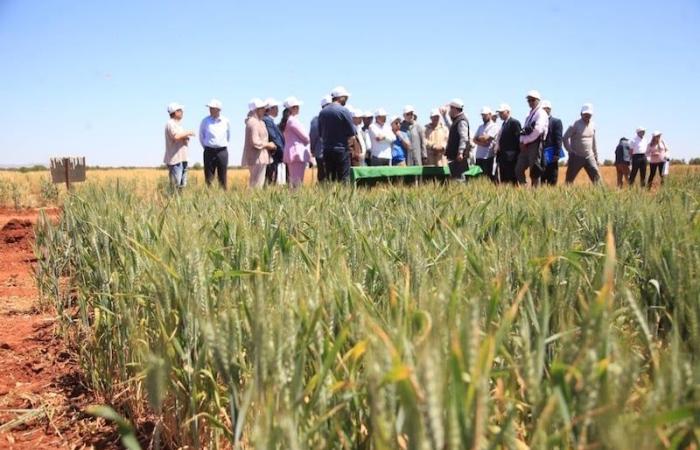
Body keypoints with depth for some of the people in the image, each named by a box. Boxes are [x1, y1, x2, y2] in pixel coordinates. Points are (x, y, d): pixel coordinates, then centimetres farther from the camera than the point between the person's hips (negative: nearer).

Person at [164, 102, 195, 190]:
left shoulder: (178, 124, 21)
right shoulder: (170, 123, -9)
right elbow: (175, 136, -25)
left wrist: (186, 138, 0)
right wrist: (187, 133, -11)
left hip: (182, 158, 10)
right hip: (174, 159, -10)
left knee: (183, 184, 11)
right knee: (175, 185, -12)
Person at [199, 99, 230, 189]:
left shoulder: (225, 121, 1)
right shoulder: (205, 121, -2)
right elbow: (201, 136, 13)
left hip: (222, 151, 1)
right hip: (209, 151, -1)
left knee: (222, 178, 5)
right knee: (208, 178, 0)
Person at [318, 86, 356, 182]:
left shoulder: (322, 112, 7)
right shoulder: (344, 111, -9)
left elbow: (320, 132, 14)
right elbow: (352, 132, -8)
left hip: (326, 150, 6)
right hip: (341, 150, -5)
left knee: (330, 180, 8)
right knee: (344, 179, -4)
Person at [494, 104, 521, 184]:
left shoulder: (514, 122, -8)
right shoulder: (504, 123, 19)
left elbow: (518, 138, -13)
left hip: (510, 157, -9)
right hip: (502, 156, 9)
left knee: (512, 179, -9)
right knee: (503, 180, 9)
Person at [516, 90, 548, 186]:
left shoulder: (541, 113, -5)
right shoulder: (530, 115, 21)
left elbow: (538, 130, -17)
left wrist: (525, 141, -12)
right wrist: (522, 141, 0)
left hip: (535, 145, -8)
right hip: (525, 146, 8)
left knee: (534, 172, -5)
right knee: (518, 170, 5)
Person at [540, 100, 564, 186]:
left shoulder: (556, 122, 2)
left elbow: (558, 139, -6)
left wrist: (557, 154, -15)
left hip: (551, 154, -4)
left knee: (552, 181, -2)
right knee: (541, 179, 4)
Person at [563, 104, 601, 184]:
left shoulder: (592, 125, 9)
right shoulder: (576, 124, -8)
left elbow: (594, 141, 17)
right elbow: (565, 137, -9)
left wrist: (596, 155, 16)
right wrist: (570, 151, -11)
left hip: (589, 156, 4)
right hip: (576, 157, -4)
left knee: (596, 175, -6)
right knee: (570, 178, -1)